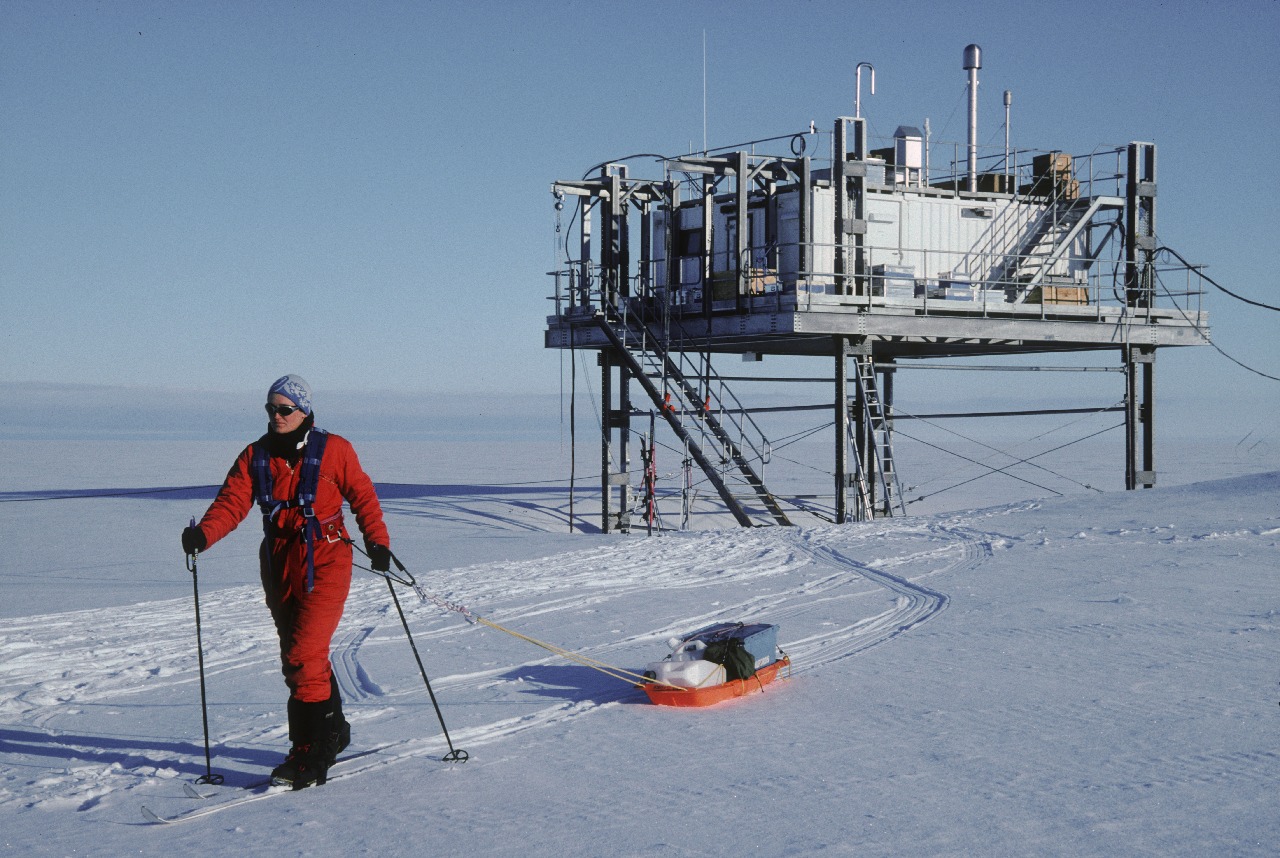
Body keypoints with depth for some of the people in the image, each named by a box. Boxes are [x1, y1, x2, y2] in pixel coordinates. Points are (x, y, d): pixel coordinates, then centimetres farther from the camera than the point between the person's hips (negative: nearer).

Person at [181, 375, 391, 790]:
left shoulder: (333, 450, -4)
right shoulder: (255, 456, 6)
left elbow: (362, 496, 4)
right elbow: (232, 502, -5)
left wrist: (377, 542, -3)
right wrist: (203, 534, -22)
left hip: (324, 564, -5)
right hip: (279, 566, 6)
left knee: (303, 657, -14)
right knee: (297, 656, 15)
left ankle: (310, 754, -5)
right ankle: (333, 731, 35)